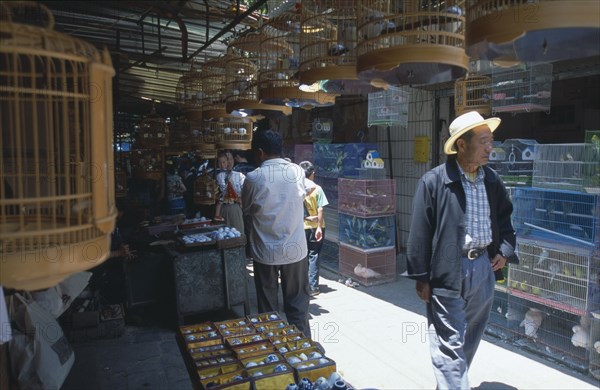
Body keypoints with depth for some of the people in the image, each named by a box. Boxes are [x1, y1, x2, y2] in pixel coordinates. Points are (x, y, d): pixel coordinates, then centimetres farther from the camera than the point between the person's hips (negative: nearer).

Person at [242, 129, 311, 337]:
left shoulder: (253, 178, -12)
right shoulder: (297, 172, -5)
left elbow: (246, 211, 2)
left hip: (265, 252, -1)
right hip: (295, 249, 2)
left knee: (267, 306, 14)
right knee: (298, 304, 14)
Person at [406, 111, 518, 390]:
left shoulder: (492, 181, 5)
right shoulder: (434, 181, -12)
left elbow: (504, 218, 20)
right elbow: (420, 233, -11)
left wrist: (505, 249, 3)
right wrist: (421, 278, -10)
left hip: (484, 267, 7)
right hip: (448, 272, -6)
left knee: (471, 336, 20)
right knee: (450, 343, 1)